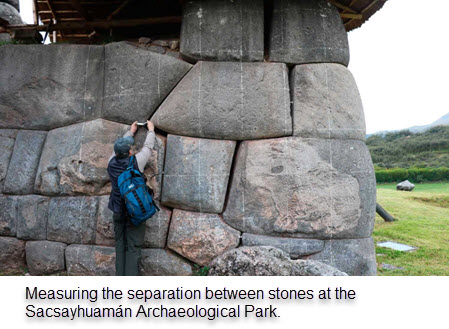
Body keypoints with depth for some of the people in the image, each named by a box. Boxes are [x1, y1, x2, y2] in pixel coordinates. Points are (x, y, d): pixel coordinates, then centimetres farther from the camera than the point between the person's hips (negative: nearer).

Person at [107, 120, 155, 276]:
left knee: (120, 245, 12)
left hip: (118, 212, 4)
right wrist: (151, 130, 22)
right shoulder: (135, 162, -13)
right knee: (133, 247, -1)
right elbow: (148, 147, 5)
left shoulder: (112, 162, -2)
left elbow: (119, 148, 18)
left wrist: (131, 131, 32)